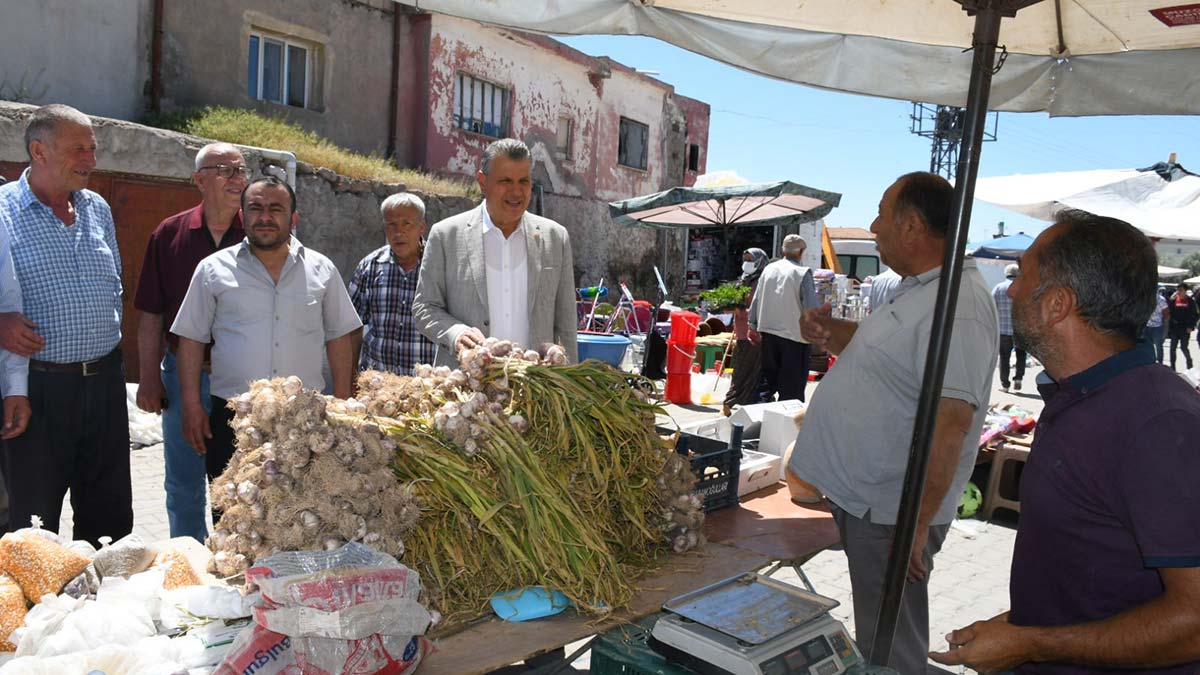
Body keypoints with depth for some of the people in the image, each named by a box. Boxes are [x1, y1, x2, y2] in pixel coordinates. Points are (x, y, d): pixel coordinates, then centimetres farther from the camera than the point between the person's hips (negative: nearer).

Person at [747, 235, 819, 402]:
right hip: (794, 334, -5)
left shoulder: (768, 269, 6)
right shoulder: (803, 273, -11)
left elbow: (756, 300, 10)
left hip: (768, 332, 5)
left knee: (768, 377, 18)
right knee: (792, 387, 3)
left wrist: (753, 326, 18)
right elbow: (811, 307, -14)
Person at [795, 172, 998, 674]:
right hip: (860, 497, 9)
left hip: (890, 512, -9)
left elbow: (949, 423, -28)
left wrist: (917, 522, -26)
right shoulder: (917, 290, 10)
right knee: (874, 634, 24)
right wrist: (831, 332, 4)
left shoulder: (955, 305, -23)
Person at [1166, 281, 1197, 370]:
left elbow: (1193, 315, -1)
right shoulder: (1174, 300, 5)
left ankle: (1189, 365, 18)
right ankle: (1172, 367, 15)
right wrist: (1171, 300, -12)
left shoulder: (1190, 301, -1)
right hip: (1174, 327, 3)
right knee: (1173, 347, 6)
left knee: (1184, 347, -3)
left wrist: (1191, 326, -10)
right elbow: (1168, 311, -2)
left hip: (1185, 328, -3)